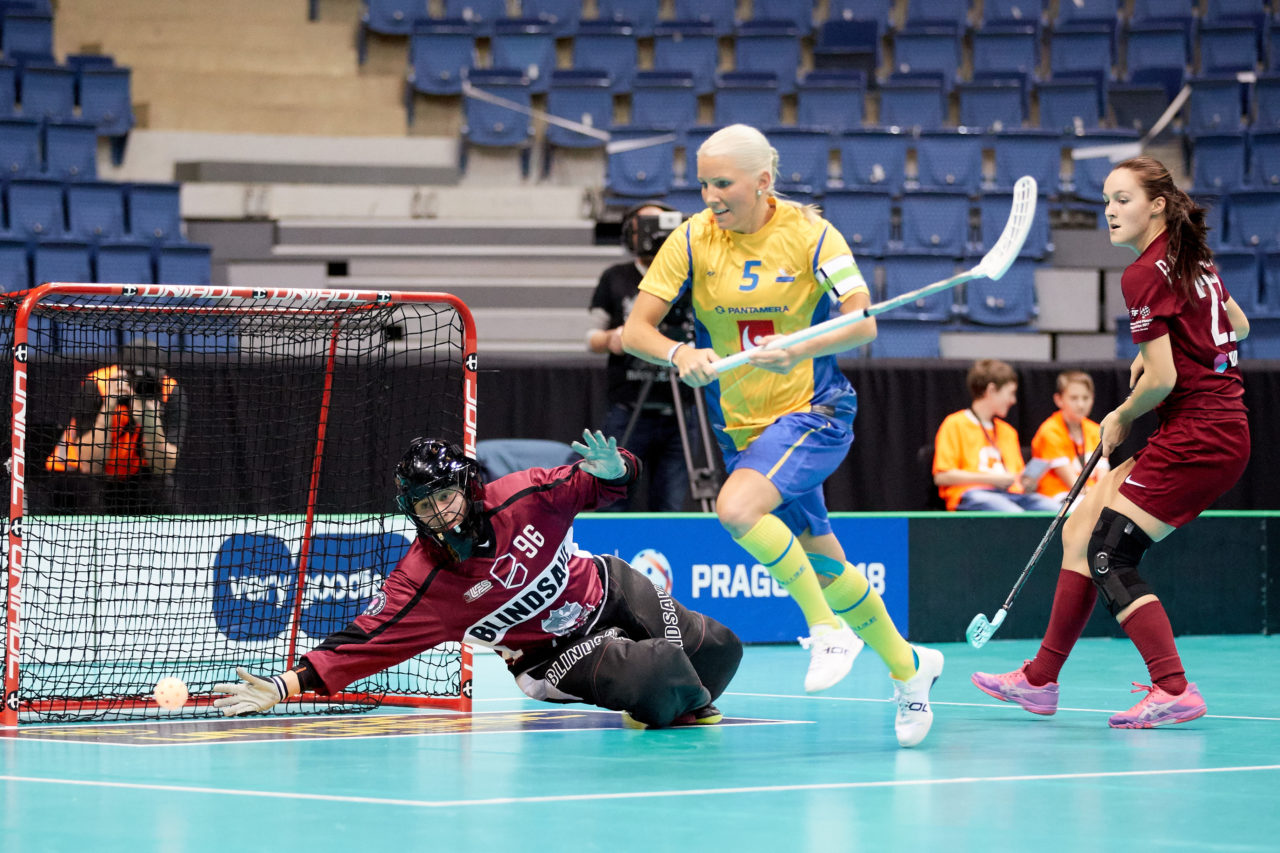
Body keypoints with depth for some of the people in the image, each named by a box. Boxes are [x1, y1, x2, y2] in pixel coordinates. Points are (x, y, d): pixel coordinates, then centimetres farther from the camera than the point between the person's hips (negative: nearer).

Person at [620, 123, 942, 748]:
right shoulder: (692, 240, -6)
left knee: (736, 507, -30)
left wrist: (799, 350, -37)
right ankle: (908, 666, 34)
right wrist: (679, 354, -31)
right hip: (742, 428, 5)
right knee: (820, 560, 13)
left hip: (814, 412, -5)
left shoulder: (810, 233, -12)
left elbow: (863, 322, -20)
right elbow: (635, 330, -10)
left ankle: (829, 628, -12)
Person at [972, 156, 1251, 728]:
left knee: (1109, 556, -10)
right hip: (1225, 430, 10)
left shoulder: (1145, 274, -14)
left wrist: (1121, 418, 0)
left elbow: (1162, 380, -18)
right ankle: (1040, 680, 17)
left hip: (1195, 435, -10)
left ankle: (1174, 691, -15)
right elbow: (1238, 325, 30)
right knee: (1080, 528, 13)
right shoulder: (1195, 258, 13)